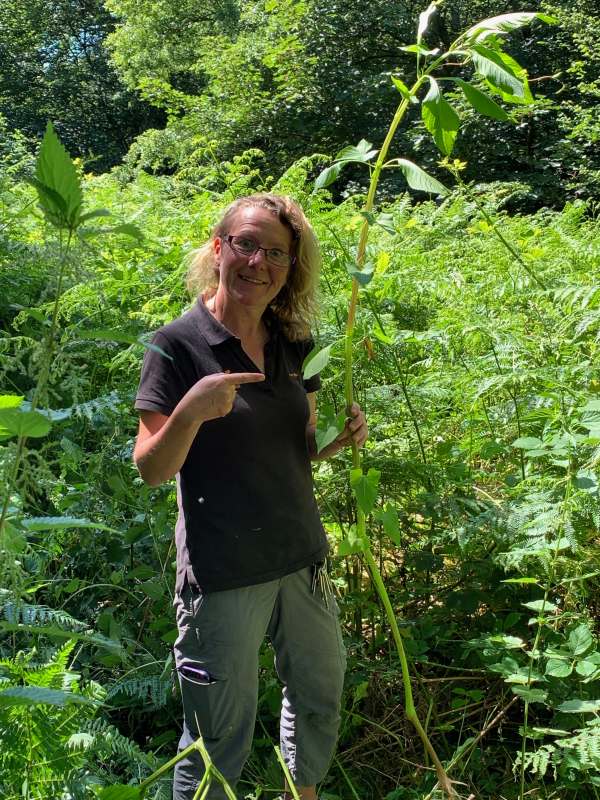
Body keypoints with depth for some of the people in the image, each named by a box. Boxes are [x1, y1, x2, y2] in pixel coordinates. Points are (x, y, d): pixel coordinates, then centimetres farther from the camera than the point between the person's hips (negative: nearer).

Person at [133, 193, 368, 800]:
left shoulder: (292, 345, 4)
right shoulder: (178, 344, -13)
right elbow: (151, 471, -13)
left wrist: (340, 437, -6)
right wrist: (190, 412, -31)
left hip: (302, 561, 6)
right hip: (223, 574, -6)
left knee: (319, 698, 24)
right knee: (219, 739, 9)